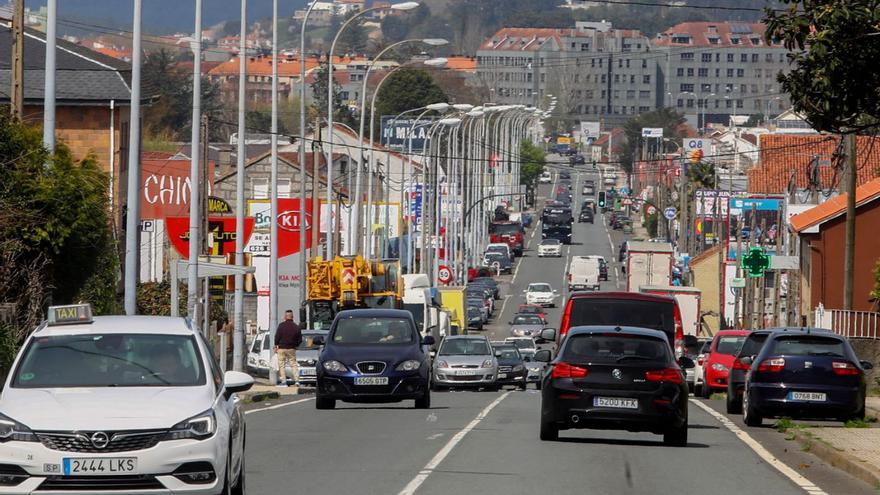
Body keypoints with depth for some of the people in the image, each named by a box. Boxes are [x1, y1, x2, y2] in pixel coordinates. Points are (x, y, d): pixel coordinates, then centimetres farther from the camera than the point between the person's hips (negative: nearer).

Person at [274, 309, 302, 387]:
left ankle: (283, 381, -2)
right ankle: (296, 380, 3)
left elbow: (277, 337, -9)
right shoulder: (296, 327, 0)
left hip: (281, 348, -3)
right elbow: (300, 340, 4)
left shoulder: (281, 325, -10)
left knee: (281, 365, 3)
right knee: (293, 364, 12)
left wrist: (276, 346, 5)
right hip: (292, 349, 3)